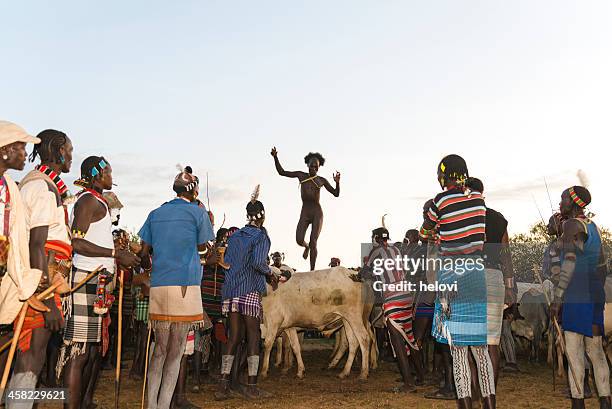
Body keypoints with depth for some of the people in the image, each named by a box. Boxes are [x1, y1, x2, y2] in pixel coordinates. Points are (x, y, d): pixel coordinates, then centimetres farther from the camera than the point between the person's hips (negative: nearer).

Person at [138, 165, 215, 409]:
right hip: (185, 285, -5)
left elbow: (144, 252, 14)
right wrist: (208, 223, 24)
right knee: (175, 353, 2)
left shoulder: (156, 213, 15)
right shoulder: (197, 211, 1)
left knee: (160, 350, 14)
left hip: (158, 286, 5)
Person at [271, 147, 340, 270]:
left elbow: (336, 193, 7)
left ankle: (312, 270, 1)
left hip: (317, 213, -1)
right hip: (304, 213, 1)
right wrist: (276, 158, -2)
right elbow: (282, 172, 9)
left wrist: (337, 182, -12)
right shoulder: (301, 175, 7)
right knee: (299, 240, -14)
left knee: (313, 242, -6)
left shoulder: (322, 180, 5)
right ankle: (306, 246, 25)